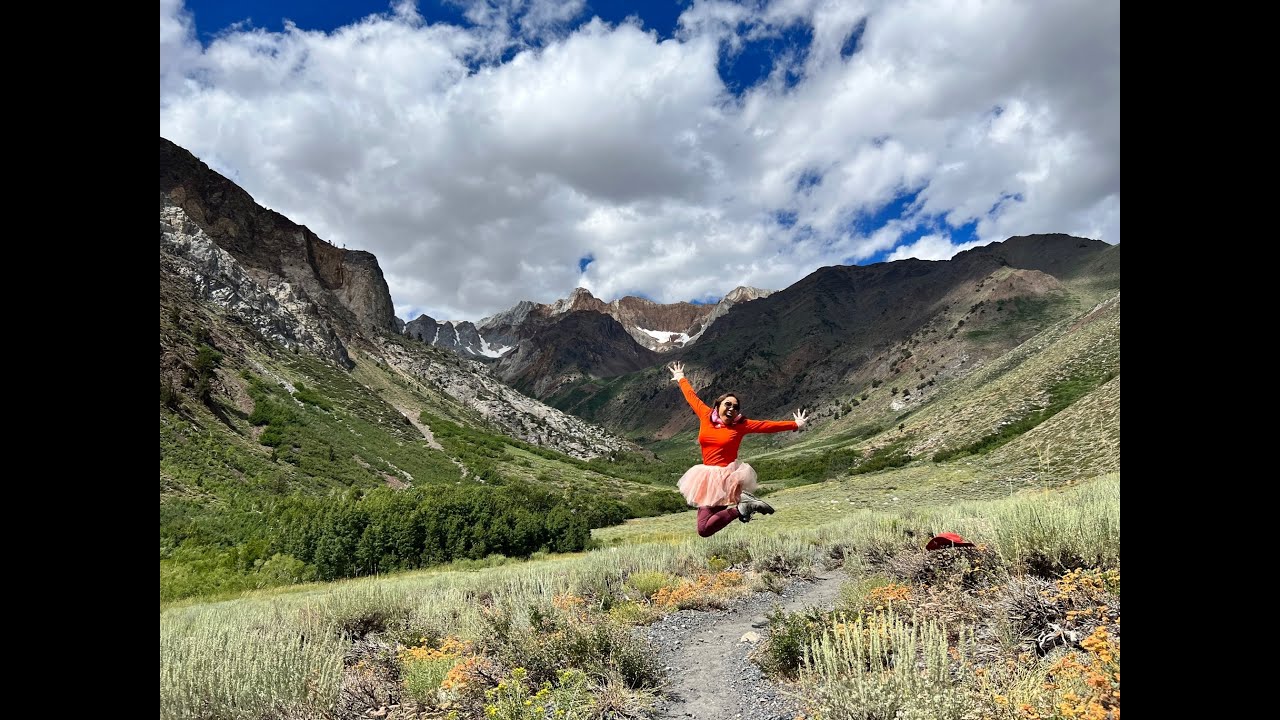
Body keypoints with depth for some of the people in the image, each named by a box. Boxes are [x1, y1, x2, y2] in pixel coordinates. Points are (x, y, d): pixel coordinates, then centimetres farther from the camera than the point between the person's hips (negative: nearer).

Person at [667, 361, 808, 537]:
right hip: (709, 477, 5)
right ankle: (741, 503, 12)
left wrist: (795, 424, 0)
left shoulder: (741, 425, -3)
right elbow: (691, 397, 19)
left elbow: (768, 425, 0)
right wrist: (681, 378, 32)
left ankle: (740, 508, -2)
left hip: (726, 477, -5)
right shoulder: (706, 416, 5)